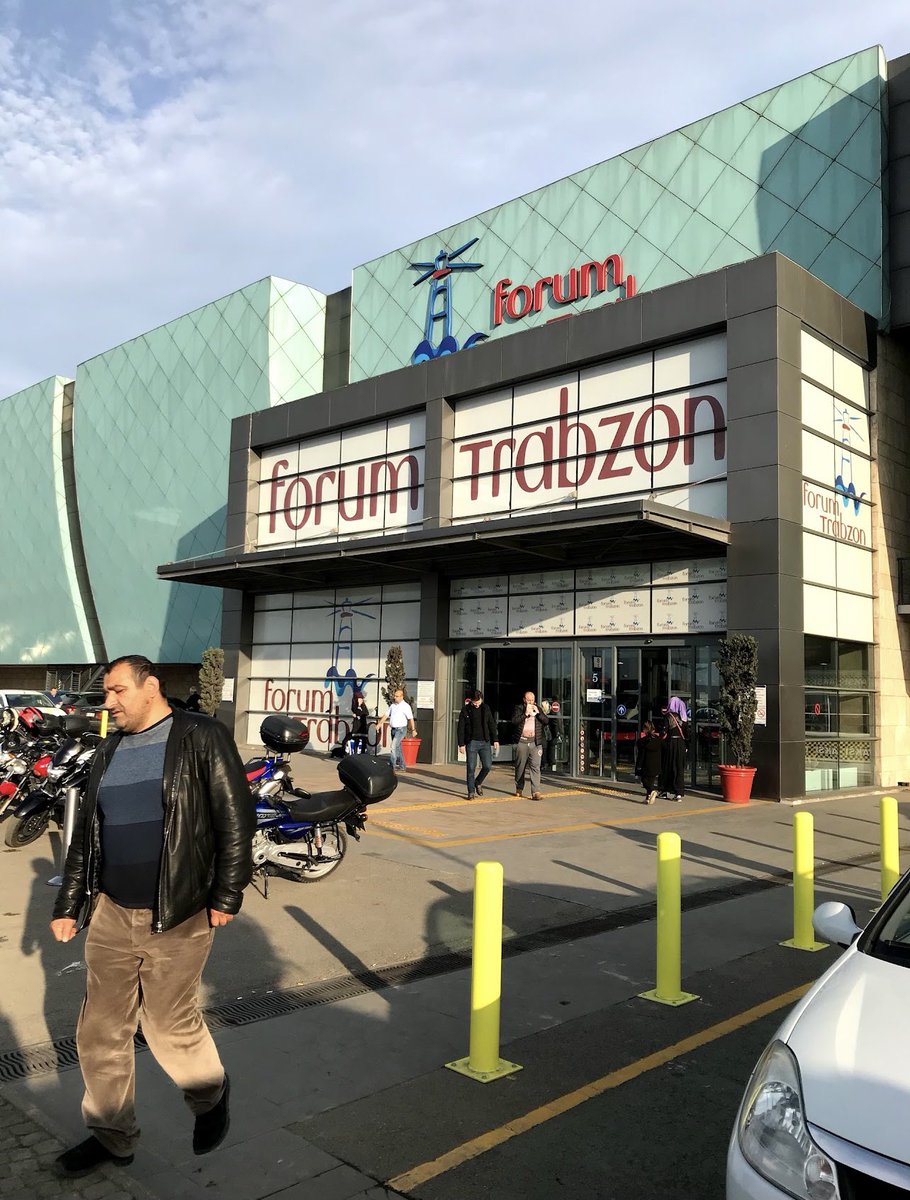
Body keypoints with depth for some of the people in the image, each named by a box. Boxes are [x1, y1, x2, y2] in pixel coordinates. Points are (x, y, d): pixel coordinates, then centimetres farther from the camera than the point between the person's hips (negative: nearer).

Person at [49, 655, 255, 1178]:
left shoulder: (201, 737, -9)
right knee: (100, 1031, 11)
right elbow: (85, 833, 16)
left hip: (177, 918, -6)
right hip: (111, 914, 6)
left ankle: (212, 1095, 34)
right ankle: (112, 1135, 31)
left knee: (170, 1026, 5)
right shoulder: (111, 750, 11)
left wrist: (227, 896, -12)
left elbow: (235, 817, -11)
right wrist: (69, 904, 16)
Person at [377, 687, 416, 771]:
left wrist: (413, 730, -13)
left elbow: (411, 718, -10)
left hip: (400, 729, -7)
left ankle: (392, 765, -17)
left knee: (394, 747, -16)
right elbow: (386, 715, 16)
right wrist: (379, 724, 9)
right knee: (398, 748, 12)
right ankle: (402, 766, 20)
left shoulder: (405, 706, -9)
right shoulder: (393, 705, 11)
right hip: (393, 729, 7)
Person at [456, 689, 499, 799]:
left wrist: (495, 739, 6)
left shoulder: (486, 708, 6)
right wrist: (461, 744, -7)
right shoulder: (466, 710, -2)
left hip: (485, 742, 3)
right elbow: (461, 728, -2)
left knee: (487, 766, -2)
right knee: (471, 768, -2)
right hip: (471, 742, -2)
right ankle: (471, 791, 8)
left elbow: (492, 724, 11)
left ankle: (478, 782, 23)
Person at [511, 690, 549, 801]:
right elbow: (514, 721, -11)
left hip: (535, 742, 1)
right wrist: (526, 714, -15)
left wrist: (538, 712, -8)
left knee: (535, 767, -9)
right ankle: (519, 789, 29)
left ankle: (536, 792, -13)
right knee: (520, 767, 10)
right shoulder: (519, 708, 4)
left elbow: (546, 721, 4)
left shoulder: (538, 709, 12)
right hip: (522, 742, -1)